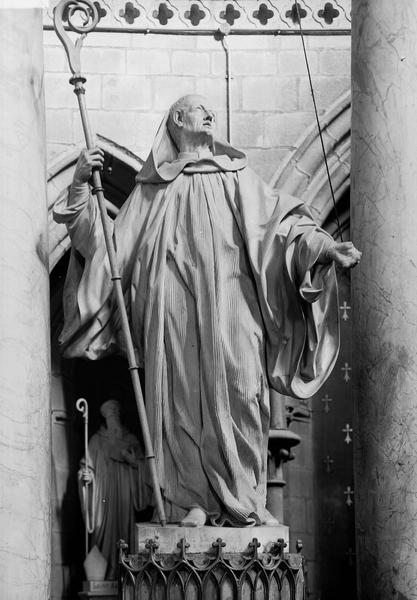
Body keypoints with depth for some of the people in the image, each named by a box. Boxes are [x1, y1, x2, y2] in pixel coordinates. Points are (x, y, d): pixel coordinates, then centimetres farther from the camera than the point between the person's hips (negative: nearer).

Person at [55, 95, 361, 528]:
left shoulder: (236, 177, 18)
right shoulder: (153, 187, 18)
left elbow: (279, 222, 8)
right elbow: (111, 239, 14)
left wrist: (323, 246, -9)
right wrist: (82, 186, 4)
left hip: (229, 305, 0)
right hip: (174, 309, 0)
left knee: (237, 393, -9)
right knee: (183, 395, -8)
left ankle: (244, 503, -7)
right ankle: (192, 503, -8)